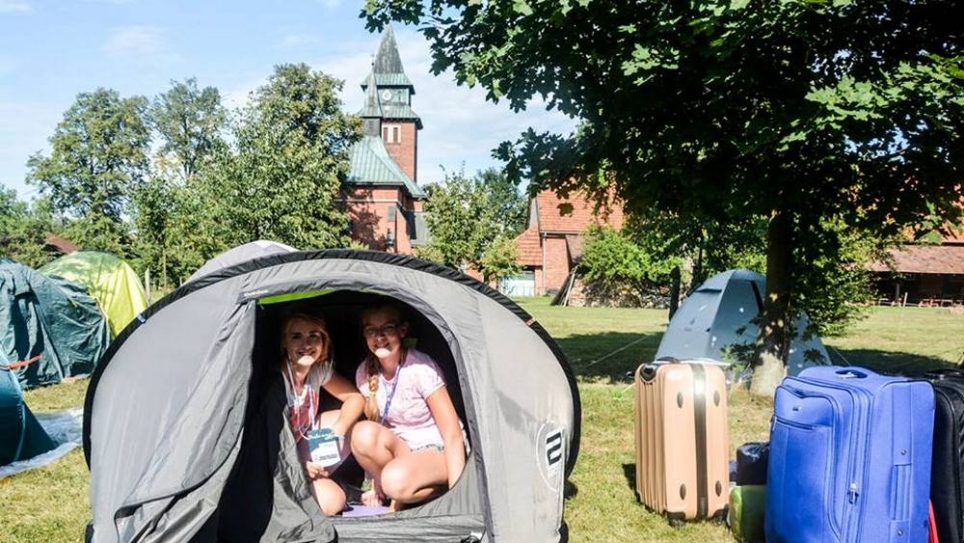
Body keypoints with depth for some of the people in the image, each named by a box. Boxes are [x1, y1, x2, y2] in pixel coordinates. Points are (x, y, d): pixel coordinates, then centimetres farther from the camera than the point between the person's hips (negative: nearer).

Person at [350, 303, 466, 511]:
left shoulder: (421, 368, -21)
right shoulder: (365, 373, -4)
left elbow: (453, 436, -21)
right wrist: (376, 485, 4)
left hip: (438, 452, -5)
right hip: (400, 448, 6)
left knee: (397, 481, -36)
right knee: (363, 433, -27)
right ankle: (385, 490, -5)